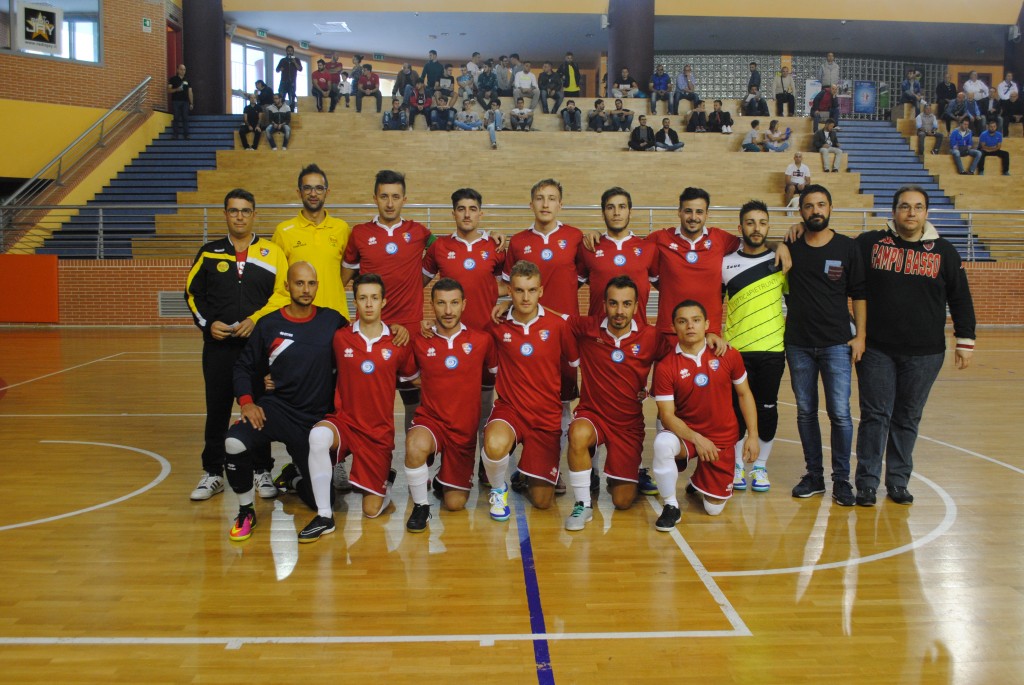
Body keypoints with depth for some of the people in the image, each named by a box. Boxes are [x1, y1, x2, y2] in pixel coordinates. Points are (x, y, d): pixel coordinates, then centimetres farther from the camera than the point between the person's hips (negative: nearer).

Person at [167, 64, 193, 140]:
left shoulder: (187, 80, 15)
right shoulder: (173, 79, 6)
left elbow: (190, 92, 13)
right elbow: (169, 90, 1)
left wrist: (191, 103, 7)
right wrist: (176, 89, -17)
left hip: (185, 102, 2)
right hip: (176, 101, -2)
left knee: (185, 119, -3)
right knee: (176, 118, -3)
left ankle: (186, 135, -2)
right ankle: (175, 135, -2)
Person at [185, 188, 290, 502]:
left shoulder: (272, 252, 4)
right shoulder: (209, 252, 9)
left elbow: (283, 293, -3)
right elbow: (193, 293, 11)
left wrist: (256, 320, -14)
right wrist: (207, 323, -3)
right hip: (218, 346, 2)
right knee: (216, 409, 7)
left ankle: (263, 472, 17)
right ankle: (213, 473, 19)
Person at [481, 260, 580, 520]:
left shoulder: (557, 325, -5)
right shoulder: (497, 326, -5)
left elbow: (575, 362, 9)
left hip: (547, 415, 1)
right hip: (509, 408, -1)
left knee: (543, 501, 1)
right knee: (494, 446, -38)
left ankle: (530, 477, 39)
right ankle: (499, 489, -3)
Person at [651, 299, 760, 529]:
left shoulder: (728, 355, -7)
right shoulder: (665, 367, -13)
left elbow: (744, 394, 4)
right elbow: (667, 415, -14)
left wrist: (752, 436, 0)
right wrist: (696, 438, -28)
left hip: (723, 439, 2)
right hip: (685, 434, -2)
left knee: (714, 509, 1)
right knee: (663, 443, -38)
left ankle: (698, 482, 38)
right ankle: (671, 507, -15)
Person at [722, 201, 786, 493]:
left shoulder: (780, 261, 3)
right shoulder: (726, 264, 4)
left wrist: (787, 326, 1)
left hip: (772, 349, 0)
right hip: (735, 349, 0)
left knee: (767, 408, 5)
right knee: (737, 408, 4)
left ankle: (760, 466, 20)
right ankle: (737, 465, 19)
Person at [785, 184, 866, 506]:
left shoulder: (847, 247, 1)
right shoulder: (791, 247, 4)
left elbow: (859, 294, 4)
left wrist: (860, 335, -2)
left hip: (836, 343, -2)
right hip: (799, 344, 2)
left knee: (840, 413, -5)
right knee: (805, 412, 8)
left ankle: (841, 479, 7)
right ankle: (813, 475, 20)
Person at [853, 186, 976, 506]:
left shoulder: (944, 251, 5)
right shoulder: (869, 243, 1)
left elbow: (960, 299, 9)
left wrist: (965, 340, 7)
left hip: (924, 354, 1)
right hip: (876, 350, -1)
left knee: (908, 419, 9)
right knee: (875, 416, 1)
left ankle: (898, 482, 21)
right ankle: (867, 483, 9)